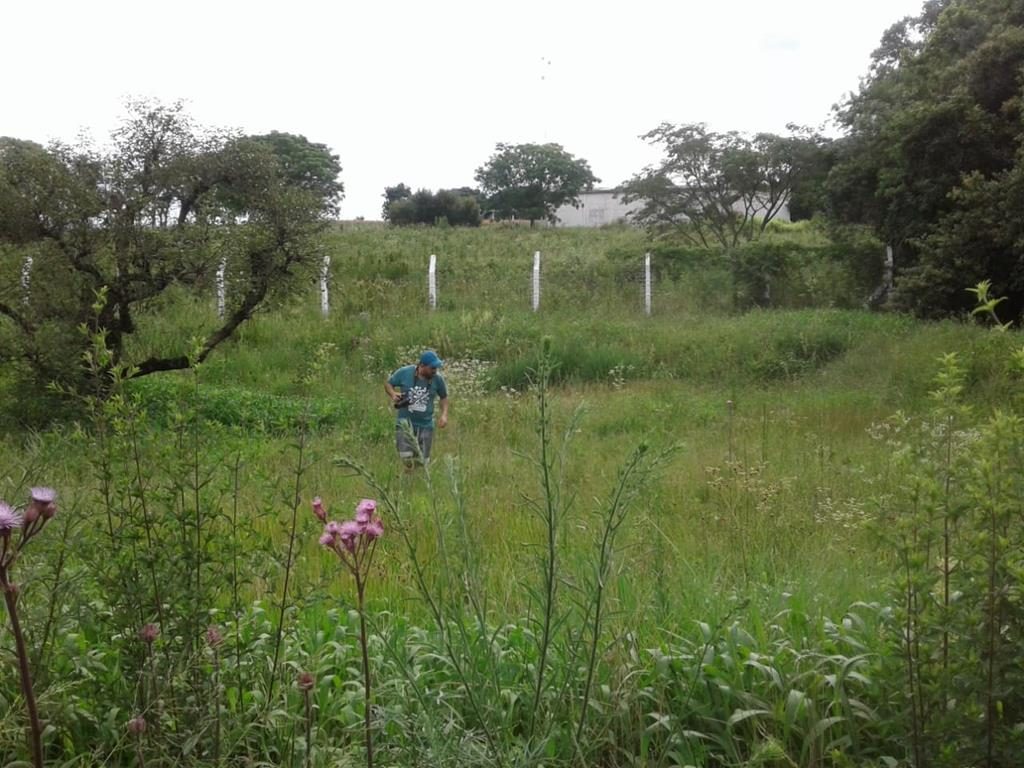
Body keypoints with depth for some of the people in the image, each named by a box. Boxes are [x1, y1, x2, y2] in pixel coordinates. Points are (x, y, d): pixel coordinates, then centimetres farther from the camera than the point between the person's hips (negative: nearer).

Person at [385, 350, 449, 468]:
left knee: (422, 461, 5)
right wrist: (393, 394, -15)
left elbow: (443, 397, 9)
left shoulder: (438, 379, -8)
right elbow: (388, 384, 5)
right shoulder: (404, 373, -11)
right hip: (405, 422, -1)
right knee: (406, 457, -15)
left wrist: (444, 414, -6)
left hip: (425, 425, 2)